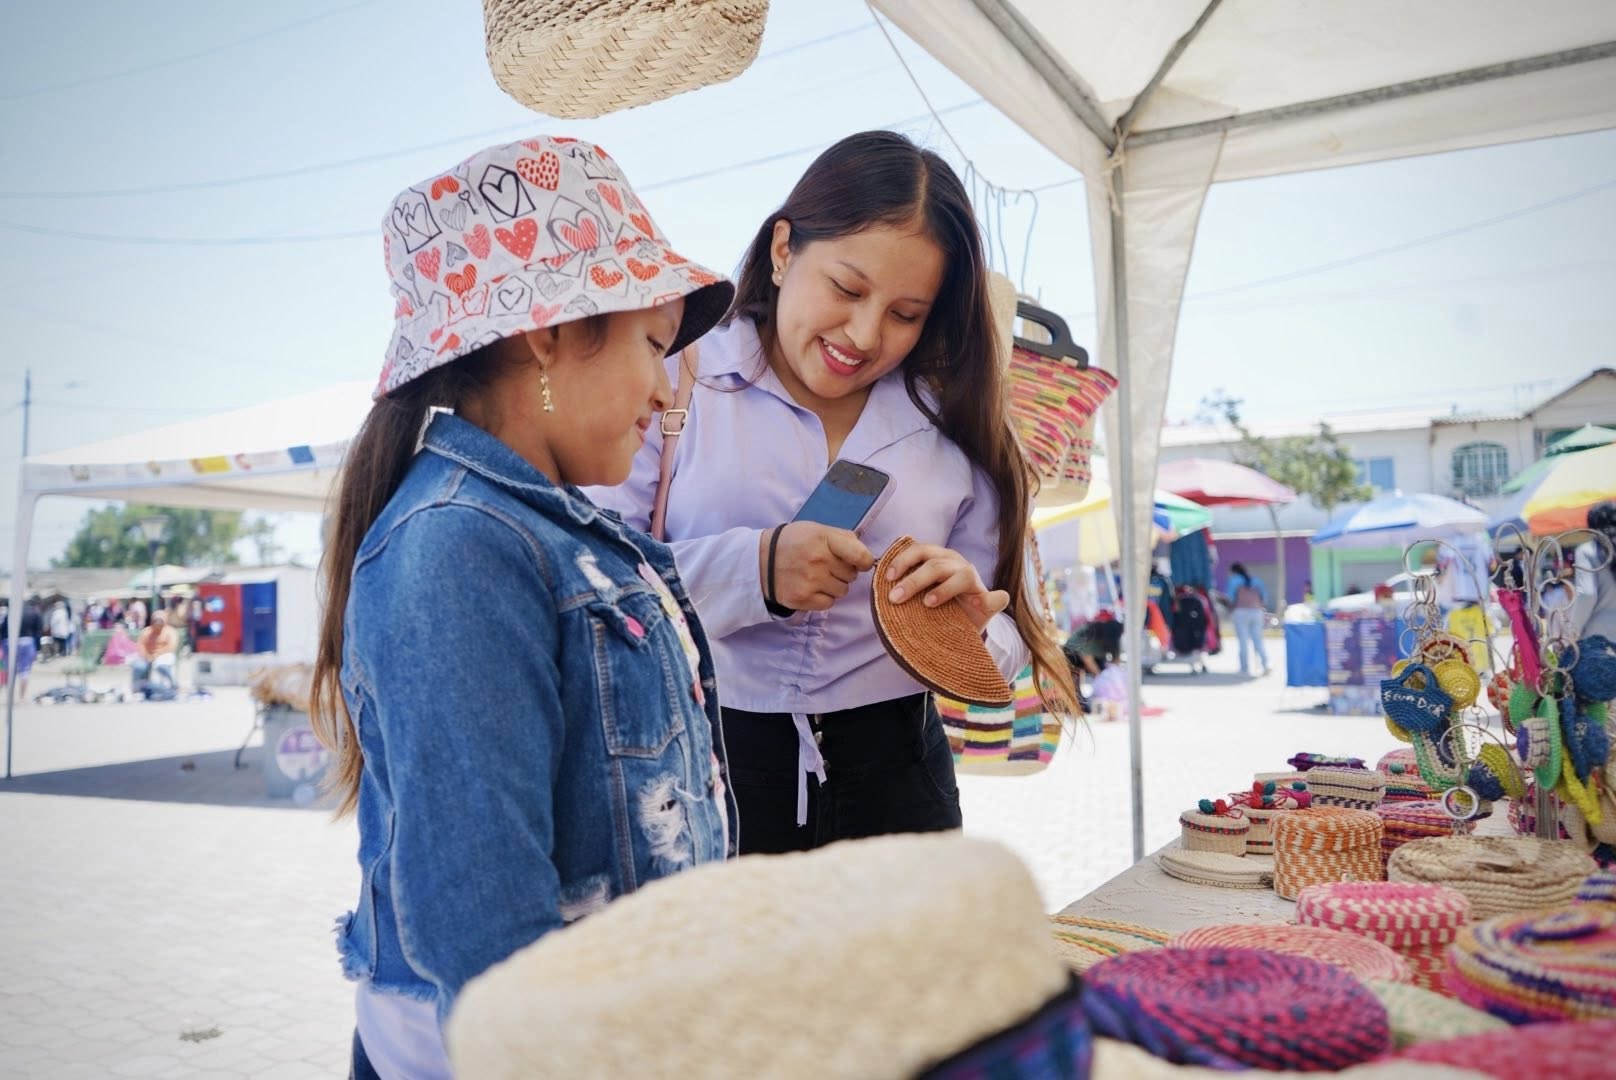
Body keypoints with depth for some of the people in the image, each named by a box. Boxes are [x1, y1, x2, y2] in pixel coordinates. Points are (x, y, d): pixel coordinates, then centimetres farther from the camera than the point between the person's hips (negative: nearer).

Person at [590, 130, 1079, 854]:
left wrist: (972, 628, -15)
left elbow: (1003, 644, 7)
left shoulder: (952, 429, 8)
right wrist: (750, 570, -24)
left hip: (889, 782, 3)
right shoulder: (678, 382, -3)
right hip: (698, 768, -2)